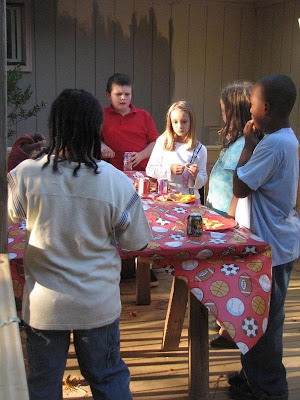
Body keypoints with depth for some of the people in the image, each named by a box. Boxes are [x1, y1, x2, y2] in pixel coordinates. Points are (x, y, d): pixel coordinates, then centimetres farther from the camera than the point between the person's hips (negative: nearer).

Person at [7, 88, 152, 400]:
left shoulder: (25, 174, -17)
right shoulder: (117, 182, -18)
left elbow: (13, 215, 5)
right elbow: (136, 242, -6)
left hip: (43, 304, 1)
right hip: (99, 304, 0)